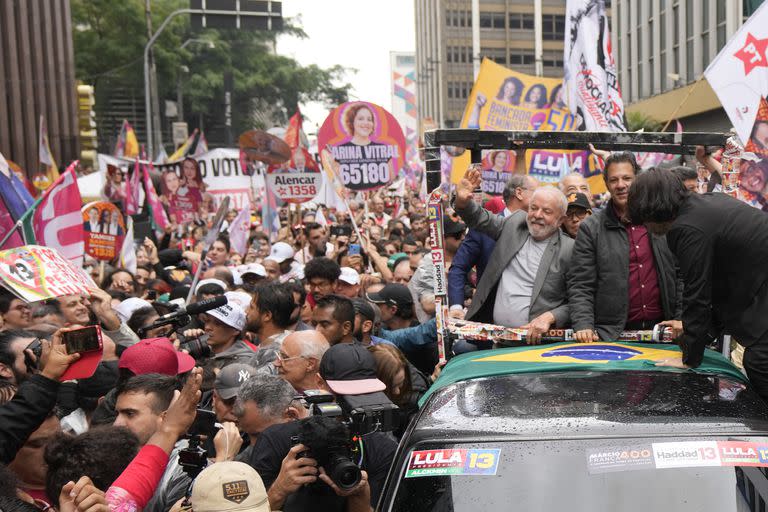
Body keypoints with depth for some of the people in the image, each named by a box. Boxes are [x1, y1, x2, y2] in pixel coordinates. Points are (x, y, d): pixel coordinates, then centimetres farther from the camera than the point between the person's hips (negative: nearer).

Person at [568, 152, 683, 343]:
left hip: (660, 329, 2)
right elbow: (580, 285, -2)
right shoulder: (590, 228, 2)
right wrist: (584, 325, -15)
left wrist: (681, 318, 4)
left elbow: (680, 275, 14)